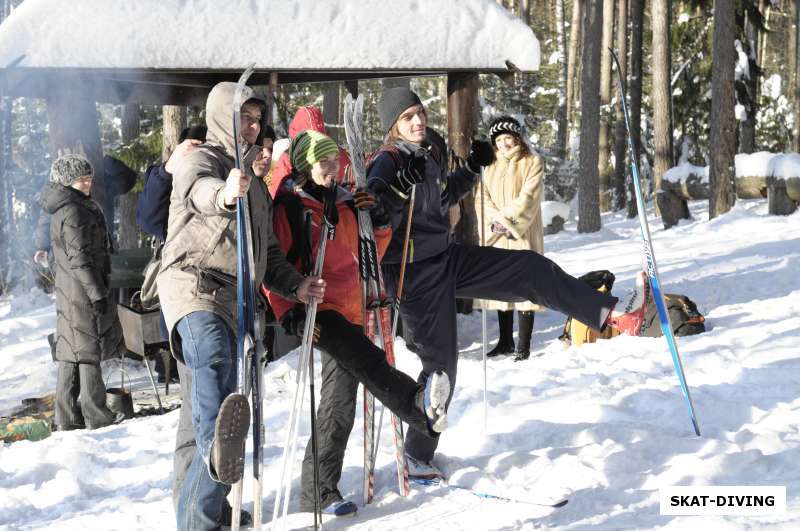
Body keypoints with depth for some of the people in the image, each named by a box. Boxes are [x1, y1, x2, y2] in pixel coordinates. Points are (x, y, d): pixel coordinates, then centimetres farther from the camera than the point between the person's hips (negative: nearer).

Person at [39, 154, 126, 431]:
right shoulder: (73, 211, -15)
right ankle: (95, 415, -2)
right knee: (89, 350, -5)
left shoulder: (61, 211, 17)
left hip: (68, 291, 10)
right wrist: (98, 292, -20)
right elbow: (79, 257, -20)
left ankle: (67, 417, 12)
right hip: (84, 292, -10)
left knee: (70, 355, 10)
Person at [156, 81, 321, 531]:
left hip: (237, 299, 8)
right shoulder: (200, 160, 6)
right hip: (193, 283, -8)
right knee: (212, 352, -39)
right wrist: (225, 194, -45)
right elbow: (199, 190, -21)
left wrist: (295, 285, 18)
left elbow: (268, 250, 36)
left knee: (228, 397, 2)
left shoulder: (254, 182, 31)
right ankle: (219, 448, -68)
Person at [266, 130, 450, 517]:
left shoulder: (346, 203, 16)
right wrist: (288, 313, -17)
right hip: (315, 311, -7)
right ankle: (419, 405, -52)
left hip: (349, 311, 7)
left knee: (340, 403, 3)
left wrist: (377, 223, 5)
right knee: (365, 360, -33)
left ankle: (318, 492, 8)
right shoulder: (290, 205, -3)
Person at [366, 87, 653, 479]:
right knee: (440, 362, -3)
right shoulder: (386, 163, -16)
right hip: (416, 274, -8)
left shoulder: (427, 155, 9)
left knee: (532, 269, 3)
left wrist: (472, 168, 18)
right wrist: (399, 185, -44)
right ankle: (416, 455, 9)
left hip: (447, 259, 8)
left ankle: (613, 313, 7)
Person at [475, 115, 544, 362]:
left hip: (522, 234, -5)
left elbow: (528, 198, -9)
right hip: (496, 236, 5)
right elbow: (481, 197, 6)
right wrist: (496, 220, -10)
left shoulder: (532, 162, 1)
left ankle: (524, 347, -8)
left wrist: (506, 219, -14)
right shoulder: (490, 165, 16)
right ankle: (506, 342, 17)